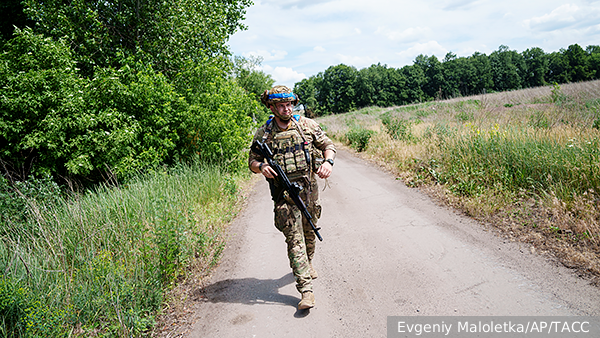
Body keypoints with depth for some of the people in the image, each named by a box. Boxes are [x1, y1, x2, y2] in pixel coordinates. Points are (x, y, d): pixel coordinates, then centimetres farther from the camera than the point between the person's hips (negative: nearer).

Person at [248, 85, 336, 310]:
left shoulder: (307, 125, 1)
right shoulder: (263, 134, -1)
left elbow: (328, 145, 6)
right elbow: (252, 161, 5)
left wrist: (328, 161, -14)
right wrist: (261, 167, -18)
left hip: (309, 188, 3)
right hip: (284, 192, -2)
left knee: (310, 232, 18)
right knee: (294, 238, -7)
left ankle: (307, 264, 47)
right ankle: (306, 290, -5)